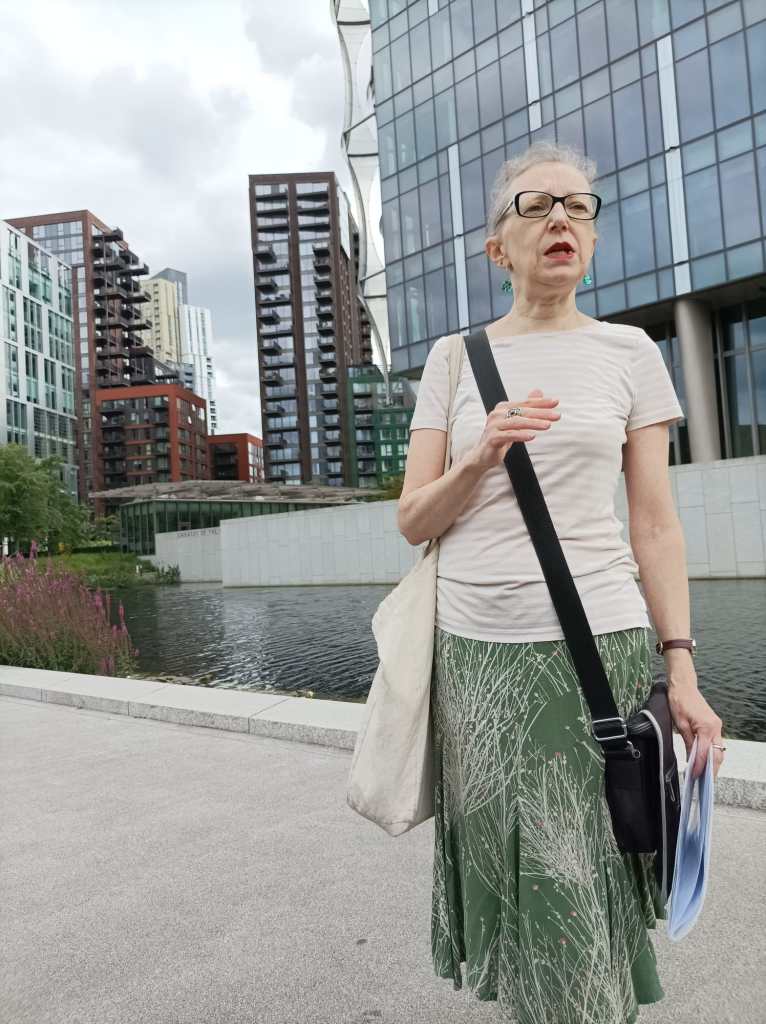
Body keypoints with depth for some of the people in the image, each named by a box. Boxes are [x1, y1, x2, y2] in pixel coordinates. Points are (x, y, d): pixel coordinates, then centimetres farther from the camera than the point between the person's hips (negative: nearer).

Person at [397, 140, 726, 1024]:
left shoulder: (628, 351, 5)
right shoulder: (453, 358, 6)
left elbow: (655, 523, 4)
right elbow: (413, 522, 4)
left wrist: (682, 668, -2)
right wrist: (479, 458, -14)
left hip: (596, 643, 0)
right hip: (475, 649, 1)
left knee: (589, 876, 6)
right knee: (515, 873, 10)